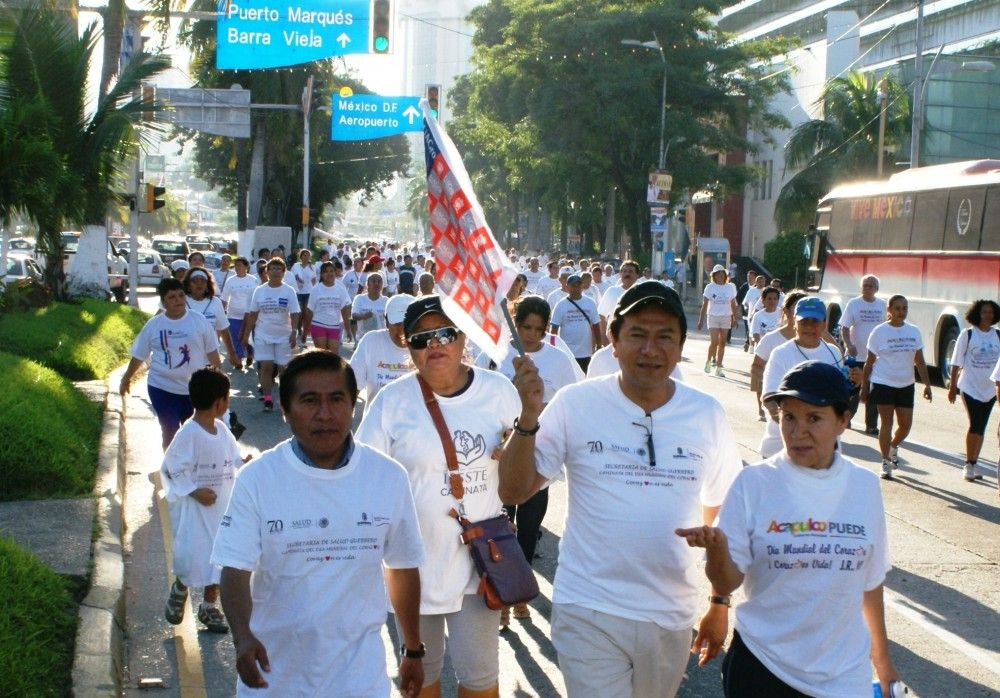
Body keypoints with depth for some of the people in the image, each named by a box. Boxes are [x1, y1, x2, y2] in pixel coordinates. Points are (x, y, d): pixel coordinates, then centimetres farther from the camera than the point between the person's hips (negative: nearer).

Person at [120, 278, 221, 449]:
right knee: (170, 431, 0)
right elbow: (139, 356, 8)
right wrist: (126, 379, 14)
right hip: (162, 388, -1)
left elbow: (212, 352, 2)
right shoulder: (153, 325, -3)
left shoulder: (199, 321, -4)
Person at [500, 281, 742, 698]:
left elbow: (719, 516, 9)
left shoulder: (707, 414, -1)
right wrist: (529, 416, -22)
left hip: (671, 616, 3)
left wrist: (720, 608, 12)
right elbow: (514, 492, -7)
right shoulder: (575, 404, -8)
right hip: (590, 612, -3)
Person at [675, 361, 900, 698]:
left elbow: (870, 581, 10)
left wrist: (882, 657, 18)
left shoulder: (864, 486, -1)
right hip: (761, 667, -2)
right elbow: (726, 584, -10)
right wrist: (716, 549, -30)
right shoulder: (754, 482, -9)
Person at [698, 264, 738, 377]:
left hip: (726, 317, 2)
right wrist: (701, 320, -3)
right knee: (714, 342, -11)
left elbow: (733, 304, 12)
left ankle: (719, 367, 10)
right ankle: (708, 361, 14)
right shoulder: (710, 287, -1)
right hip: (713, 316, -2)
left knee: (722, 343, 4)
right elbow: (704, 305, 1)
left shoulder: (730, 287, 5)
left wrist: (734, 319, 9)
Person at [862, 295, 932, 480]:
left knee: (906, 424, 5)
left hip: (905, 385, 4)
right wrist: (864, 387, -2)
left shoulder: (914, 331, 5)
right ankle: (886, 463, 7)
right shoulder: (880, 332, -5)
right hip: (883, 383, -4)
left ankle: (893, 447, 35)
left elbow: (920, 361, 11)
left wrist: (927, 385, 5)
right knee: (886, 423, -1)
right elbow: (870, 362, -1)